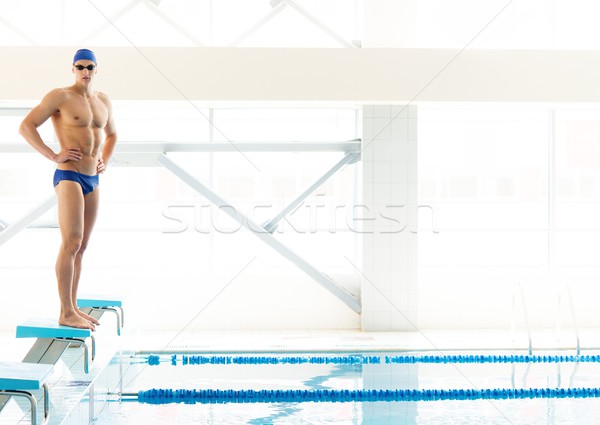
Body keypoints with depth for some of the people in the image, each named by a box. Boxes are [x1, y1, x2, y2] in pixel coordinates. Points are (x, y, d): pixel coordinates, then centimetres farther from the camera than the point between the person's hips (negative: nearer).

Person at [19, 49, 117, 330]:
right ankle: (66, 313, -10)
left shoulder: (103, 101, 15)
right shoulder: (60, 96, -6)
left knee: (80, 247, 9)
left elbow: (111, 134, 32)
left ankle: (72, 308, 16)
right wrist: (54, 156, -15)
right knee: (71, 243, -14)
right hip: (69, 177, -7)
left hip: (92, 180, 7)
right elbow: (26, 127, -11)